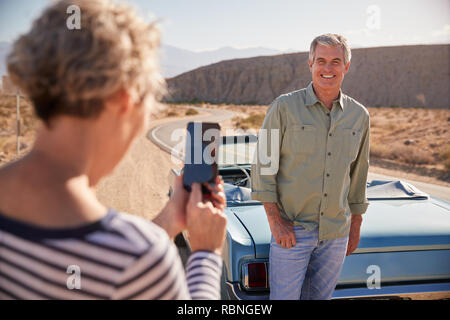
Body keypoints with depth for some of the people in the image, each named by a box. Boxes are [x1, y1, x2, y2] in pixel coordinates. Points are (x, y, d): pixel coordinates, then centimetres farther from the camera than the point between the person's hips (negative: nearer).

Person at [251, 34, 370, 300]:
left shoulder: (359, 115, 5)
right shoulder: (285, 107, -6)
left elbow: (359, 173, 14)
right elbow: (263, 165, -5)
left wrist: (355, 227, 15)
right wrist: (275, 220, -11)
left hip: (336, 233, 4)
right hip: (291, 229, -3)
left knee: (319, 297, 14)